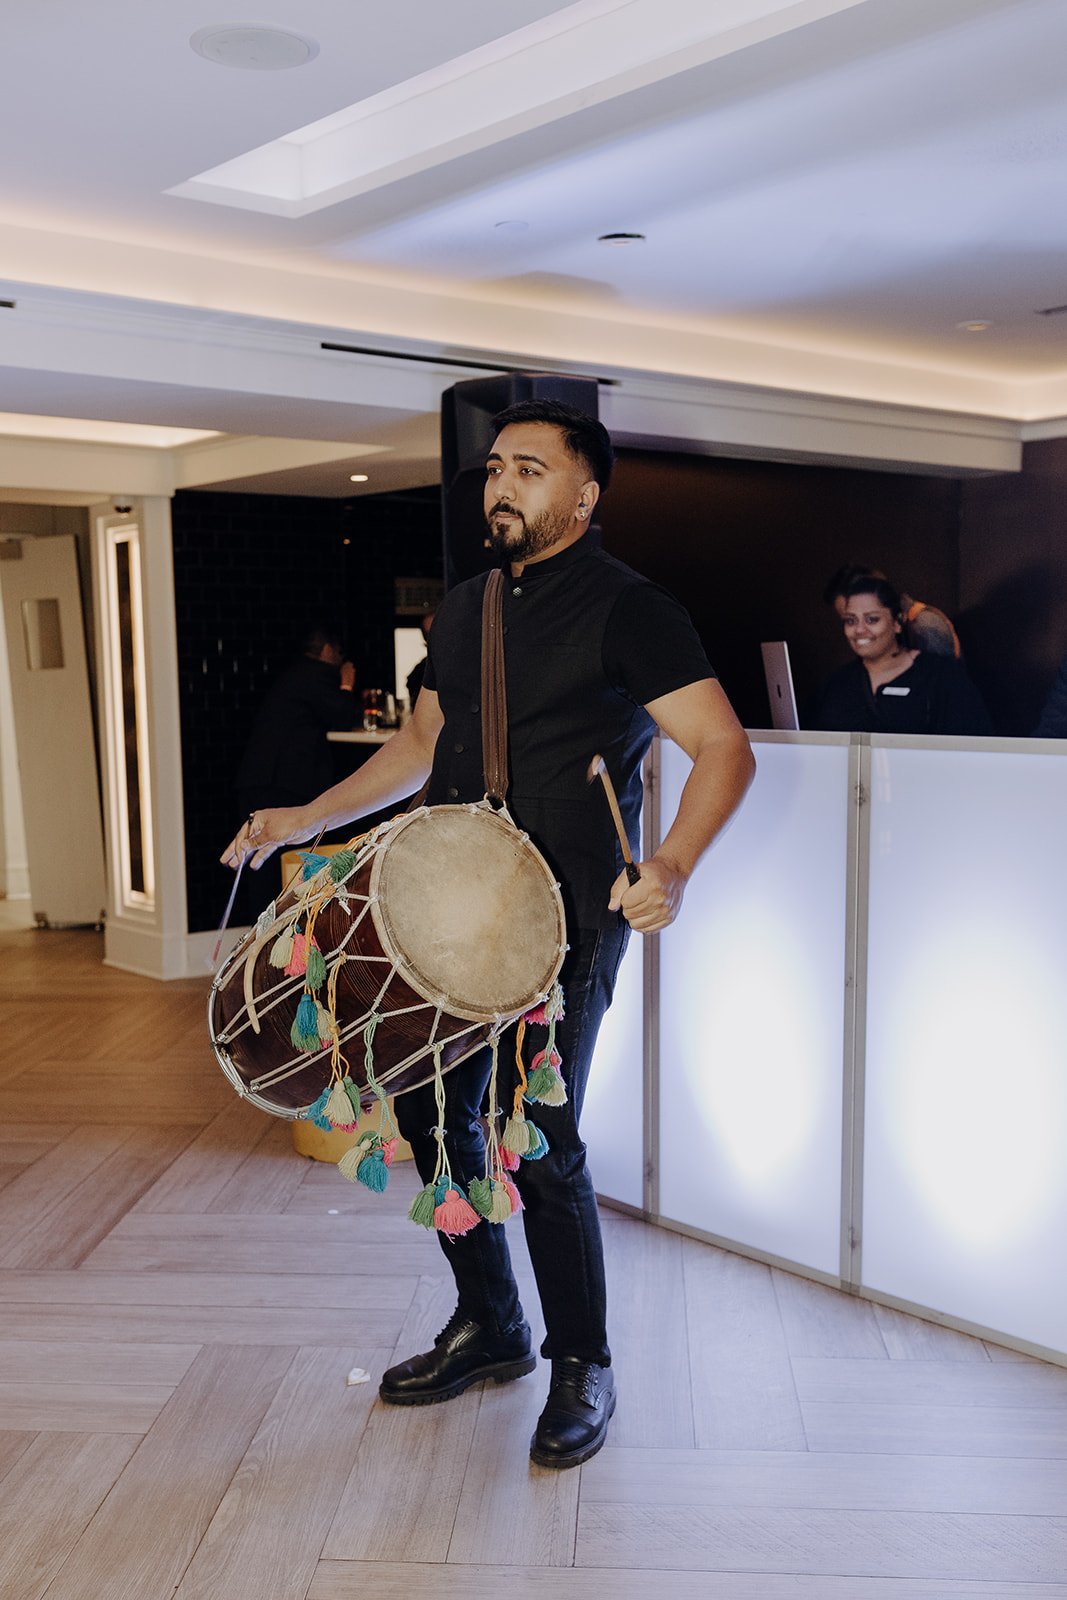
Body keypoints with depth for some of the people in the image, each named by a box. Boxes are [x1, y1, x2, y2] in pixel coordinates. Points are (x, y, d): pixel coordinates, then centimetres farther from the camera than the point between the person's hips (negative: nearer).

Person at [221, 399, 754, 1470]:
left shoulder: (623, 608, -7)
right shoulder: (463, 609, 15)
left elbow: (724, 749, -13)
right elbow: (419, 747, 24)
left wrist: (672, 868, -29)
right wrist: (306, 820, 16)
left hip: (567, 916, -7)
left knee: (539, 1140, -6)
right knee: (431, 1110, 12)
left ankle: (581, 1367, 18)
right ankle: (487, 1327, 32)